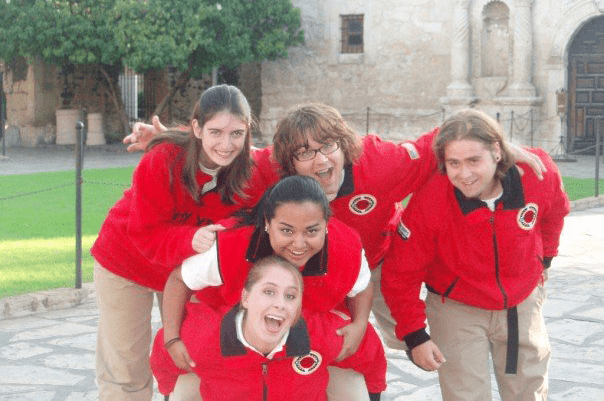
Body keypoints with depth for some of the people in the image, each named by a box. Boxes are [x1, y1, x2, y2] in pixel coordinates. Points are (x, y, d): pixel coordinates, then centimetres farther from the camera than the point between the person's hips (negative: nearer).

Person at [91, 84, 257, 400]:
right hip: (128, 261, -3)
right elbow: (145, 233, -28)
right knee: (126, 374, 6)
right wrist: (191, 241, -46)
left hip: (189, 267, 3)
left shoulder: (247, 170, -20)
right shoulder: (161, 161, -30)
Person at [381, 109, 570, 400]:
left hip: (523, 301, 3)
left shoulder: (538, 172, -21)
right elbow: (400, 275, -18)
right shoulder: (428, 202, -28)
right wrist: (414, 335, -18)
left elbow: (554, 212, 5)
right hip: (457, 309, -3)